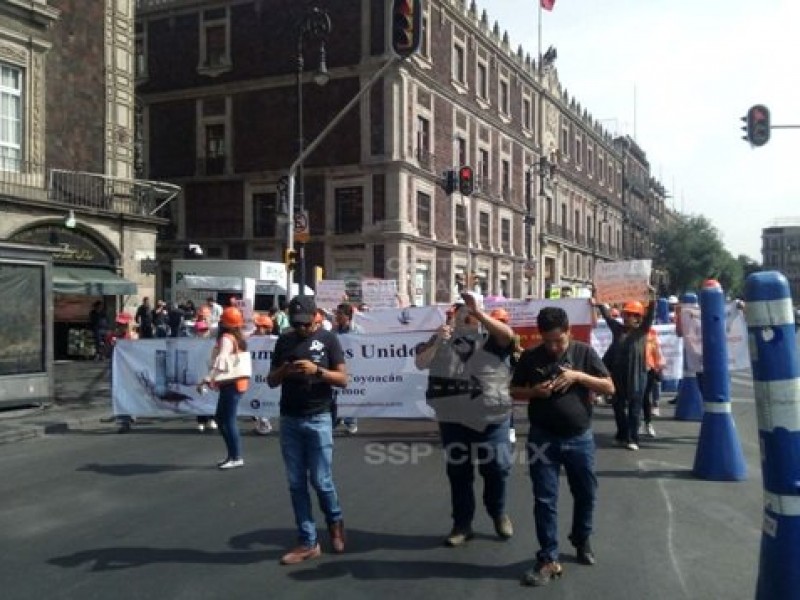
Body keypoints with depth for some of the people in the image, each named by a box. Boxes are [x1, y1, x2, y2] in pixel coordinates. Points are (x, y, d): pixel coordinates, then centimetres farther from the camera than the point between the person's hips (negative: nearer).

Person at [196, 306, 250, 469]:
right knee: (221, 418, 16)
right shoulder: (238, 338, 14)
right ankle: (232, 454, 20)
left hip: (230, 385, -10)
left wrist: (207, 380, -32)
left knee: (229, 420, -4)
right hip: (236, 383, 10)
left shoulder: (226, 338, -14)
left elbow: (220, 362, -27)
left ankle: (236, 457, 2)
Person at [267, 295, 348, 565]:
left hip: (318, 420, -4)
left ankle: (335, 522, 28)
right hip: (289, 420, 4)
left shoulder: (328, 339, -3)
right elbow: (271, 381, 10)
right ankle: (307, 542, 14)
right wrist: (283, 371, -12)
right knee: (296, 483, 6)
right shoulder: (284, 341, 9)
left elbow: (343, 379, -5)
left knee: (321, 480, 0)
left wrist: (317, 370, -22)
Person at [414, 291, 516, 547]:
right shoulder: (442, 339, 7)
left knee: (496, 469, 7)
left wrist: (477, 311, -31)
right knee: (458, 473, 9)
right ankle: (462, 524, 21)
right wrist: (436, 341, -18)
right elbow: (420, 363, -1)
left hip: (492, 418, -2)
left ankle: (498, 514, 32)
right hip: (453, 420, 2)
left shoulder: (491, 338, 0)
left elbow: (508, 334, -23)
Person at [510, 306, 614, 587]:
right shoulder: (530, 356, -1)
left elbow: (609, 387, -3)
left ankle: (582, 541, 39)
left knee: (586, 494, 15)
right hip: (543, 439, -1)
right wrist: (534, 391, -15)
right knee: (545, 500, 0)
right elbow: (515, 391, 6)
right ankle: (548, 559, 7)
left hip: (580, 438, 1)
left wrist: (579, 376, -17)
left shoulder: (585, 352, -2)